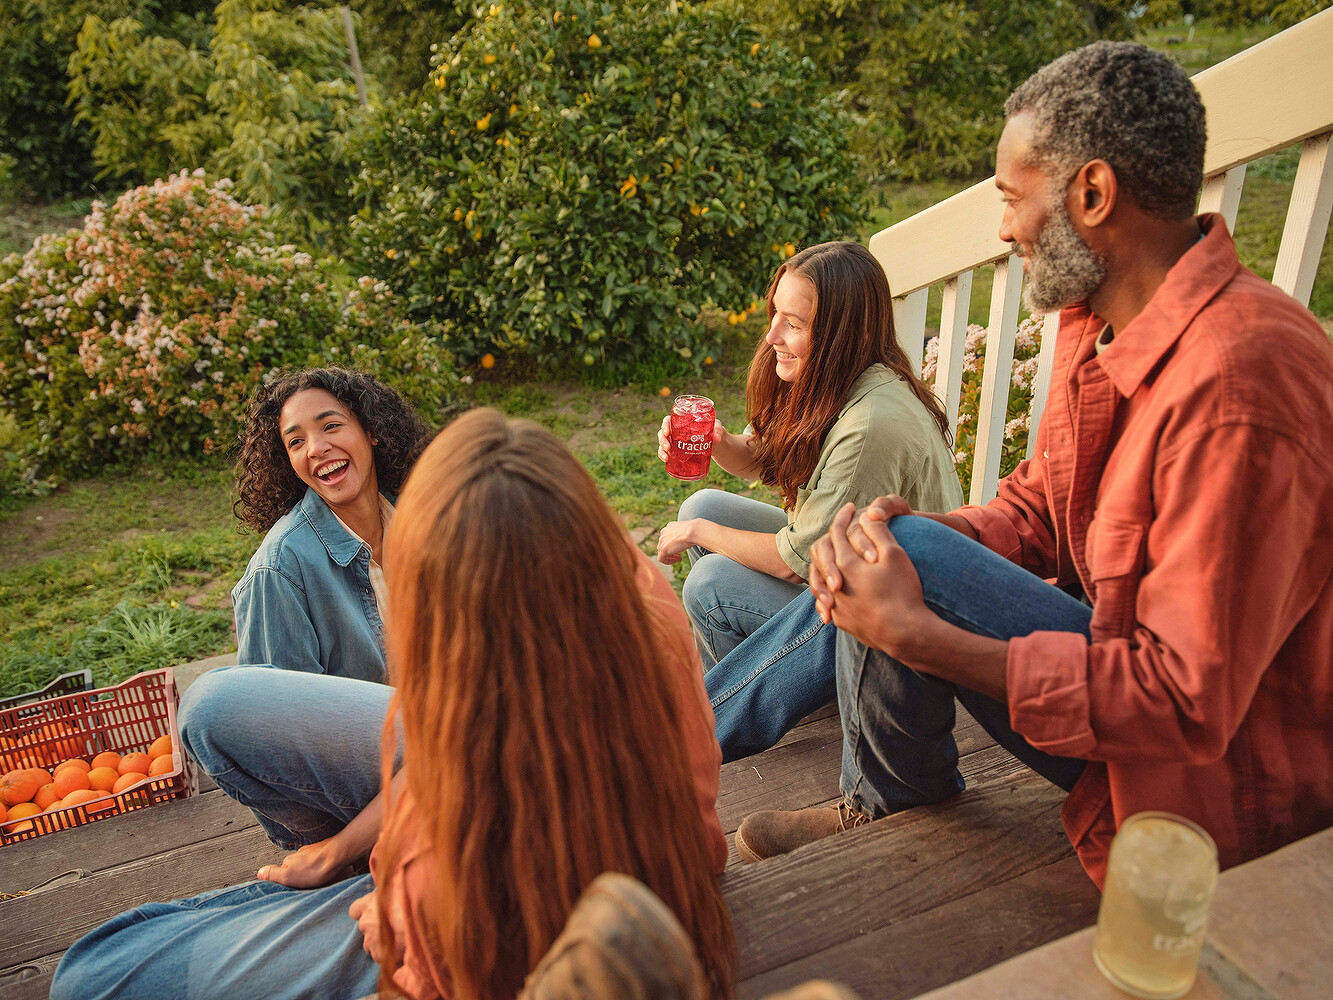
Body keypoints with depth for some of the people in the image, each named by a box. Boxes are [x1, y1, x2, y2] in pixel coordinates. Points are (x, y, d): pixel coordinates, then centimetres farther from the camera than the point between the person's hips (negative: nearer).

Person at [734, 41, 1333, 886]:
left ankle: (893, 801, 6)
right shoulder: (1098, 322, 0)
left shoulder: (1237, 381, -31)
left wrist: (913, 633, -29)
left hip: (1216, 785, -9)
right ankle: (883, 800, 19)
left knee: (907, 560, -24)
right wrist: (899, 528, -14)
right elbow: (1033, 510, 6)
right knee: (879, 558, 7)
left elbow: (1189, 701, -30)